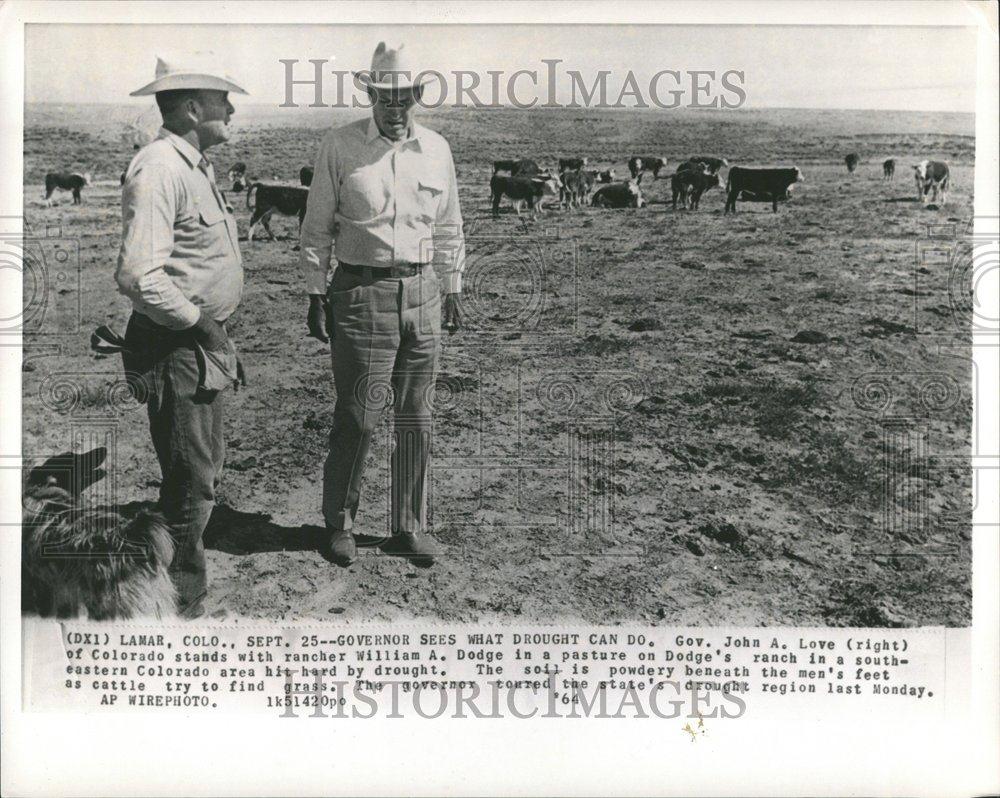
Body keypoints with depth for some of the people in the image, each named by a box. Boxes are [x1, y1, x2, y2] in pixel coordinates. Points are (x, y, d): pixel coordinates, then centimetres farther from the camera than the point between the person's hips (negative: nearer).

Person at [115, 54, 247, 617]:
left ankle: (186, 584, 37)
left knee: (207, 469, 20)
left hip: (206, 344, 10)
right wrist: (196, 320, -18)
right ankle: (180, 604, 13)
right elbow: (139, 276, -30)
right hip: (177, 348, -10)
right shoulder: (158, 170, -20)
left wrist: (216, 330, 14)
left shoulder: (196, 165, 12)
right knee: (191, 482, -2)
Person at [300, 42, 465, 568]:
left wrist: (453, 290, 15)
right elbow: (317, 229, 2)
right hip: (361, 293, -3)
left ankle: (409, 528, 19)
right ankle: (339, 523, 17)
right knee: (358, 418, -3)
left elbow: (448, 228, 16)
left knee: (415, 419, 7)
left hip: (421, 292, 4)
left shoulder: (436, 150, 8)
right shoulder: (339, 147, -2)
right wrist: (315, 296, -1)